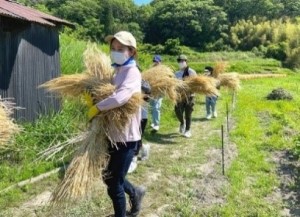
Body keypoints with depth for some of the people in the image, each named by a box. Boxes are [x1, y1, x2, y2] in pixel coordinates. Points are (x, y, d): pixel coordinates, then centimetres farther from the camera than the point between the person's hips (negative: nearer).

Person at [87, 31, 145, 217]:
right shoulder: (118, 71, 12)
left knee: (114, 186, 2)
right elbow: (111, 95, 16)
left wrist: (97, 108, -22)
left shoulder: (132, 73, -16)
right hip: (115, 135, 9)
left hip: (126, 137, -9)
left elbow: (120, 97, -34)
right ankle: (135, 193, 47)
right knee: (110, 178, 22)